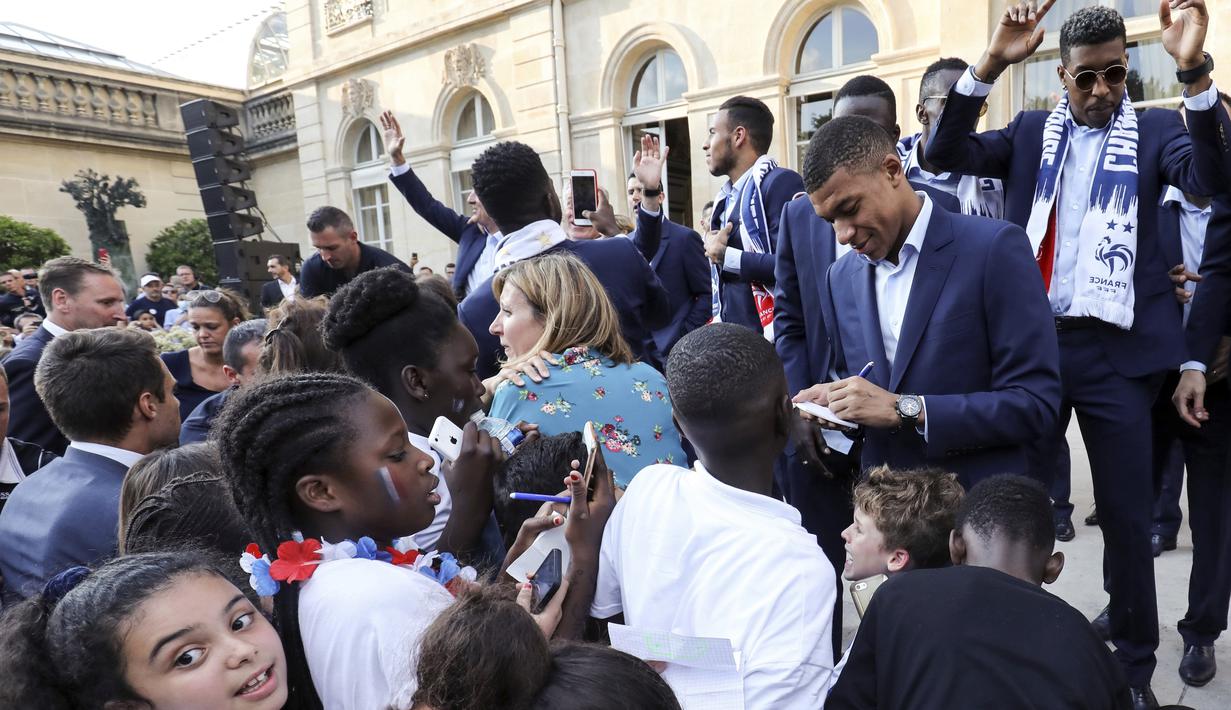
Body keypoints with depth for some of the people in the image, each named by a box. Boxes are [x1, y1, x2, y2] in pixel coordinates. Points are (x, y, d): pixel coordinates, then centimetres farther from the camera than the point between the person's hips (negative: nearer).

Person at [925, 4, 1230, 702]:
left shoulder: (1155, 129, 5)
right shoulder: (1031, 131, 10)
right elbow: (947, 153, -3)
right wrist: (991, 65, -13)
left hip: (1118, 349, -1)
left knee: (1127, 515, 8)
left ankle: (1136, 665, 28)